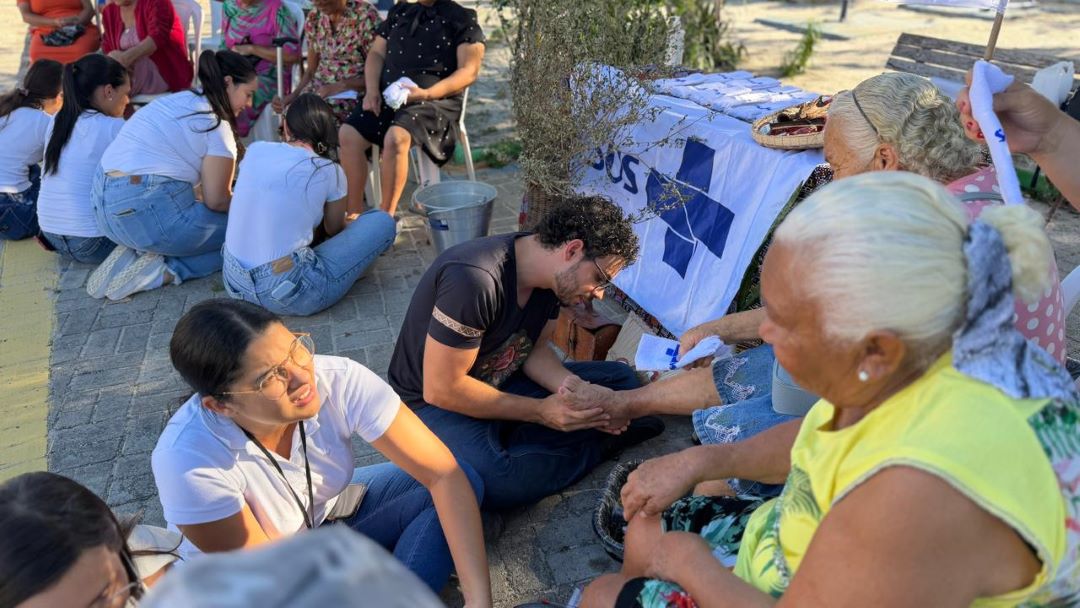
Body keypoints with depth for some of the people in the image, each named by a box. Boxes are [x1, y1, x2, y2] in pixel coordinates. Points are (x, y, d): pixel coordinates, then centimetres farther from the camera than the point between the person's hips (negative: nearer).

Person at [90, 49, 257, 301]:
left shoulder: (176, 100, 18)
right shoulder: (215, 124, -8)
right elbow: (217, 200, -5)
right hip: (148, 213, -9)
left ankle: (134, 252, 6)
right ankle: (164, 271, -10)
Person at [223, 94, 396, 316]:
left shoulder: (255, 150, 6)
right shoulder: (329, 171, -5)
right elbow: (334, 230, 13)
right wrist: (352, 223, 39)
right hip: (287, 294, -6)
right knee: (383, 222, 4)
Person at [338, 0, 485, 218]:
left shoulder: (462, 18, 4)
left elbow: (469, 71, -5)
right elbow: (377, 53, 20)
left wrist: (426, 94, -17)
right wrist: (372, 90, 0)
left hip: (435, 100, -6)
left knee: (396, 137, -34)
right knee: (349, 133, -19)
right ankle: (354, 214, -12)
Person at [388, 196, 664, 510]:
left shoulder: (550, 273, -7)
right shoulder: (475, 279, -32)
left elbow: (535, 350, 3)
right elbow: (440, 389, -28)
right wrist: (541, 411, -24)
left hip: (501, 383, 7)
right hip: (432, 400, -6)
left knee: (620, 378, -1)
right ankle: (598, 445, -11)